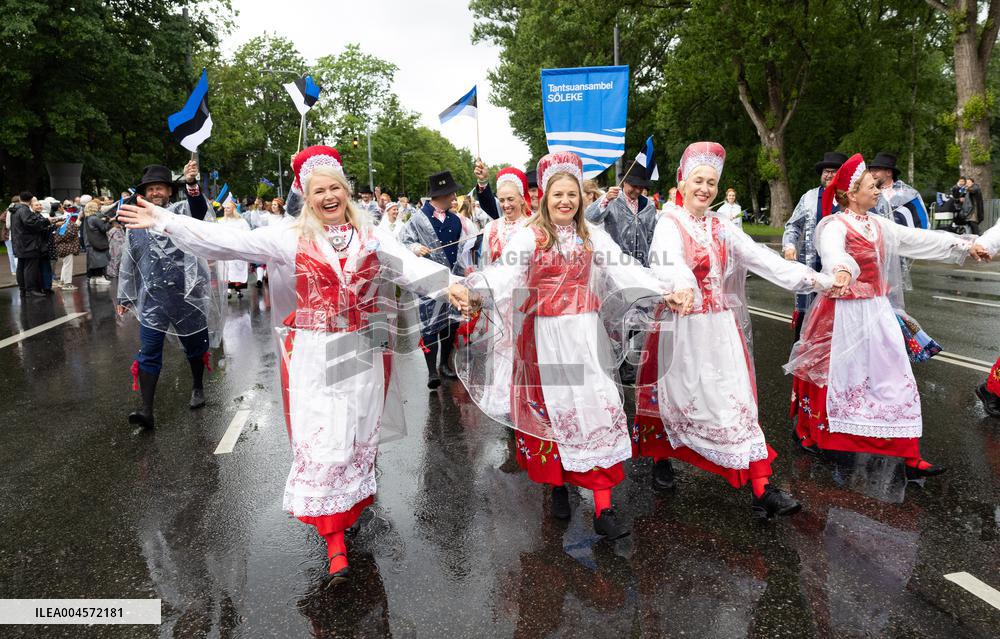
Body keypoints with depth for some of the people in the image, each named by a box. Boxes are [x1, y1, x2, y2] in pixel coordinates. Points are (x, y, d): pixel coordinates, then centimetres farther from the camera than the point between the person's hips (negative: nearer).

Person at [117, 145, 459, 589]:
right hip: (313, 355, -2)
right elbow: (225, 241, -3)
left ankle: (349, 511, 31)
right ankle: (335, 542, 5)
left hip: (363, 353, 2)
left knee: (359, 439, 10)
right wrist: (164, 221, -7)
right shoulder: (291, 238, 2)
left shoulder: (372, 237, 6)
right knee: (322, 444, -3)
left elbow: (414, 269, -3)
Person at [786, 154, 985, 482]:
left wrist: (964, 245, 16)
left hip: (876, 311, 8)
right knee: (831, 376, 6)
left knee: (895, 379, 6)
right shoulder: (835, 225, -15)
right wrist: (842, 271, -60)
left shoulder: (878, 225, 10)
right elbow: (833, 251, -38)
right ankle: (806, 430, 30)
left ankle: (910, 456, 13)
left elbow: (918, 239, 17)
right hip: (845, 313, -7)